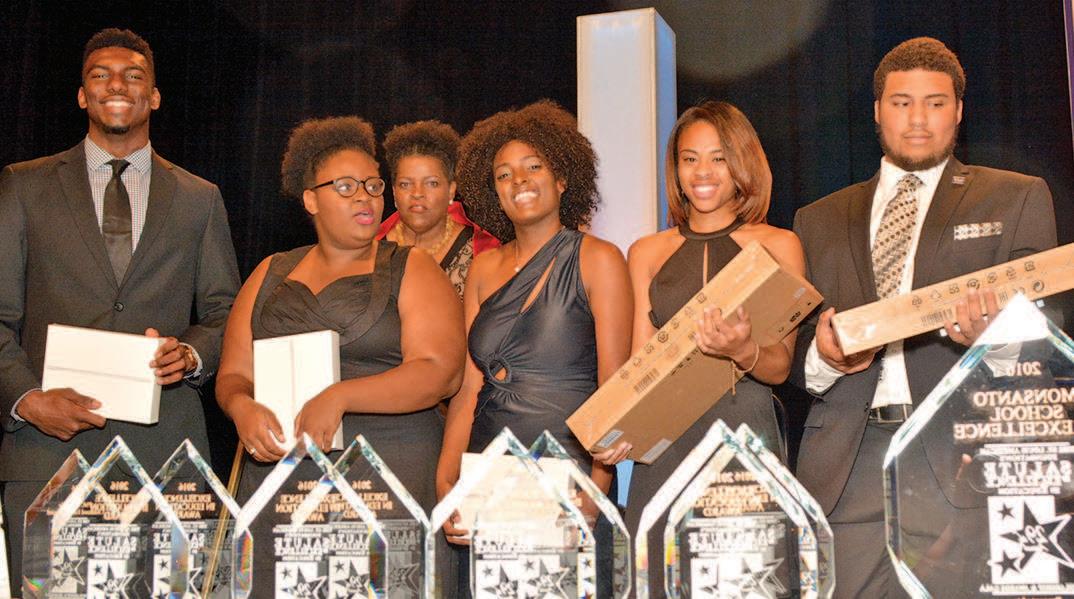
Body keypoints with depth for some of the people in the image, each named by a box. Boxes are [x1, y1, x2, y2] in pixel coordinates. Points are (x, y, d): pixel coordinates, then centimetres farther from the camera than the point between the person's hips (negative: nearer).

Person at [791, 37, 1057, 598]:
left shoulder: (1017, 198, 13)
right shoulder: (819, 220, 20)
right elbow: (792, 352, 18)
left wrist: (991, 334, -18)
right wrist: (822, 357, -6)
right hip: (847, 462, 2)